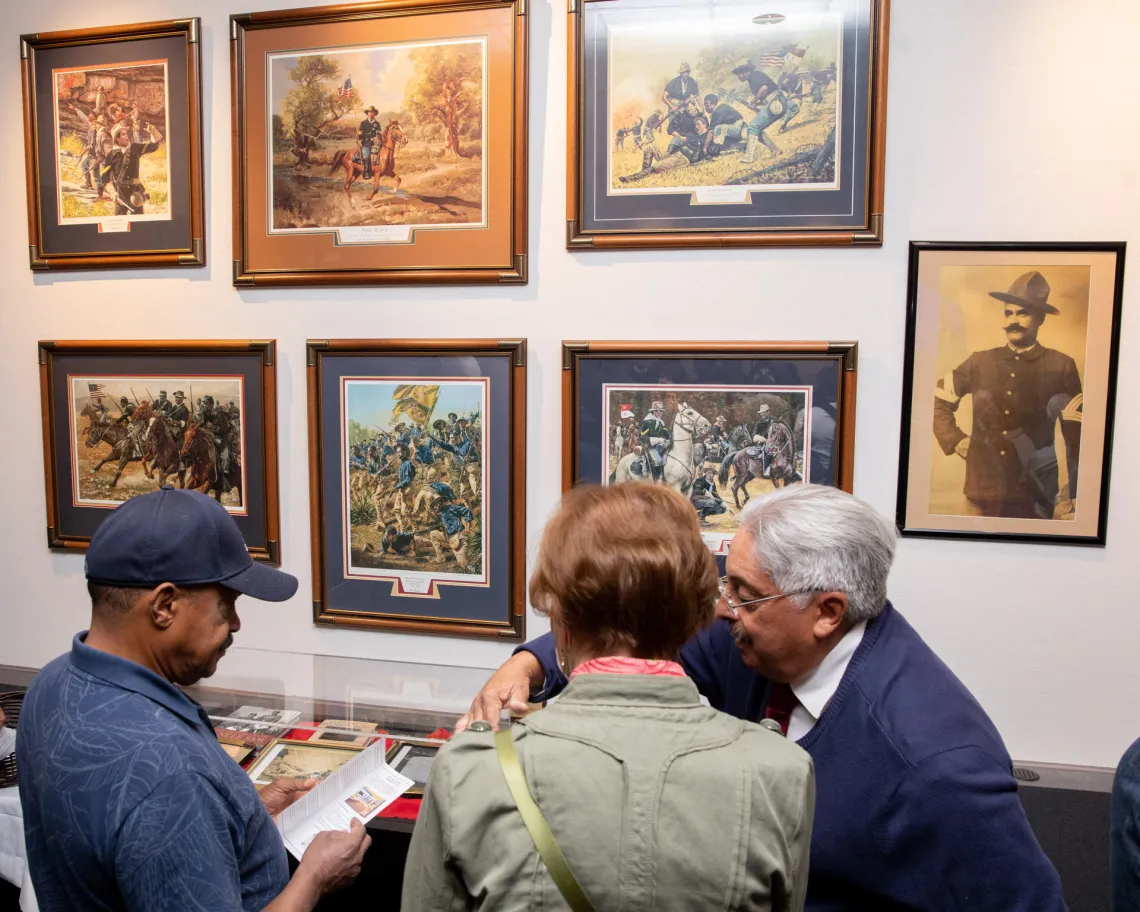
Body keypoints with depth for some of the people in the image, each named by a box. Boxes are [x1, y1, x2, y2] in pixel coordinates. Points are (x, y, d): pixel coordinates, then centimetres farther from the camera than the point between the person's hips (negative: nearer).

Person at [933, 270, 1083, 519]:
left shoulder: (1061, 366, 1)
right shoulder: (980, 362, 5)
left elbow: (1076, 435, 1)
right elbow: (938, 400, 16)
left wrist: (1074, 498, -2)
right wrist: (955, 440, 3)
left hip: (1035, 492, -1)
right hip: (984, 489, 2)